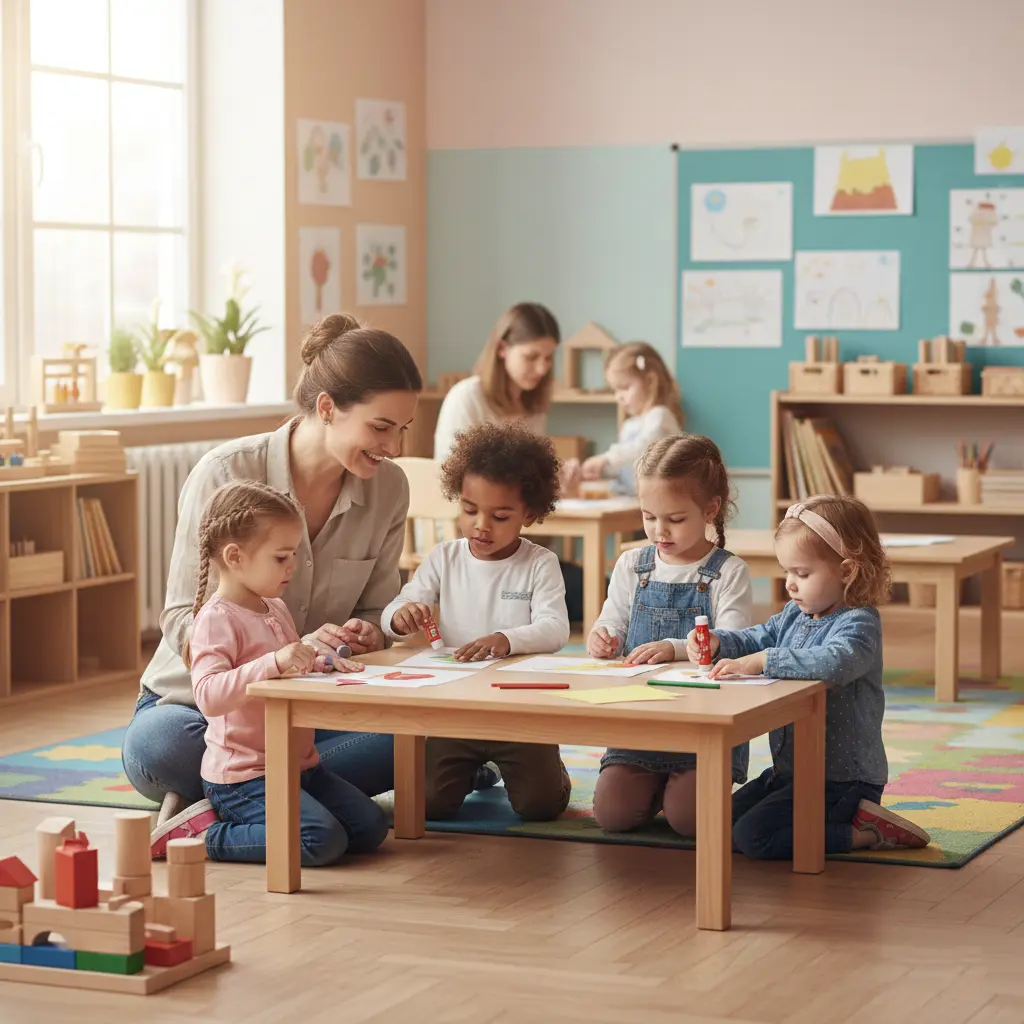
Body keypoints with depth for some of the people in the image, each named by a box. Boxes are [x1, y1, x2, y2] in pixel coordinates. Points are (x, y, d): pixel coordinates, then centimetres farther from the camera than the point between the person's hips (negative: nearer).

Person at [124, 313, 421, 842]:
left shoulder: (389, 488, -3)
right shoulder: (226, 473, -16)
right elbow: (183, 620, -16)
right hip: (203, 700, -4)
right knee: (154, 746, -39)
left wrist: (367, 635, -17)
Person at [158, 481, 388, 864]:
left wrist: (325, 663, 10)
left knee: (371, 827, 4)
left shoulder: (276, 609, 13)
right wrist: (274, 663, -40)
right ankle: (206, 838, -9)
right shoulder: (217, 618, -17)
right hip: (244, 774, -10)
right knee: (323, 842, -24)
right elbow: (208, 696, -31)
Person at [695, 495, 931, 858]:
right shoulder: (795, 614, 8)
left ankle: (864, 831, -8)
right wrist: (718, 642, -2)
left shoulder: (859, 624, -20)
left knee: (752, 836, -20)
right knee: (727, 818, 19)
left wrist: (762, 661, -41)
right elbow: (757, 639, 20)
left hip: (842, 780, -10)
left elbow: (835, 662, -41)